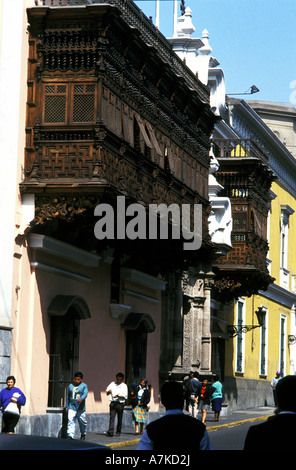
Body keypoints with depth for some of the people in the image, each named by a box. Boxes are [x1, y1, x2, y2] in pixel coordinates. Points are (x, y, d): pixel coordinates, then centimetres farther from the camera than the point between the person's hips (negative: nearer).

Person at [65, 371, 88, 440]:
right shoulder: (71, 386, 12)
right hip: (72, 407, 2)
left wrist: (81, 399, -38)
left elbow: (85, 394, -17)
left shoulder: (84, 386, 0)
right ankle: (70, 435, -18)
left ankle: (83, 435, 31)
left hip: (80, 408, -2)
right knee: (70, 421, -13)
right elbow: (67, 396, 20)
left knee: (82, 422, 9)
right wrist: (67, 406, 18)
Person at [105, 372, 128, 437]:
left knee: (119, 418, 5)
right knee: (112, 417, -11)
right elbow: (107, 390, 5)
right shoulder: (112, 384, 13)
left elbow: (125, 395, -6)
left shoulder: (124, 386, 5)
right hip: (113, 403, 1)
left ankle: (118, 432, 14)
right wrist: (109, 391, -18)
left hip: (120, 403, -1)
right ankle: (111, 431, -19)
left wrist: (118, 396, -22)